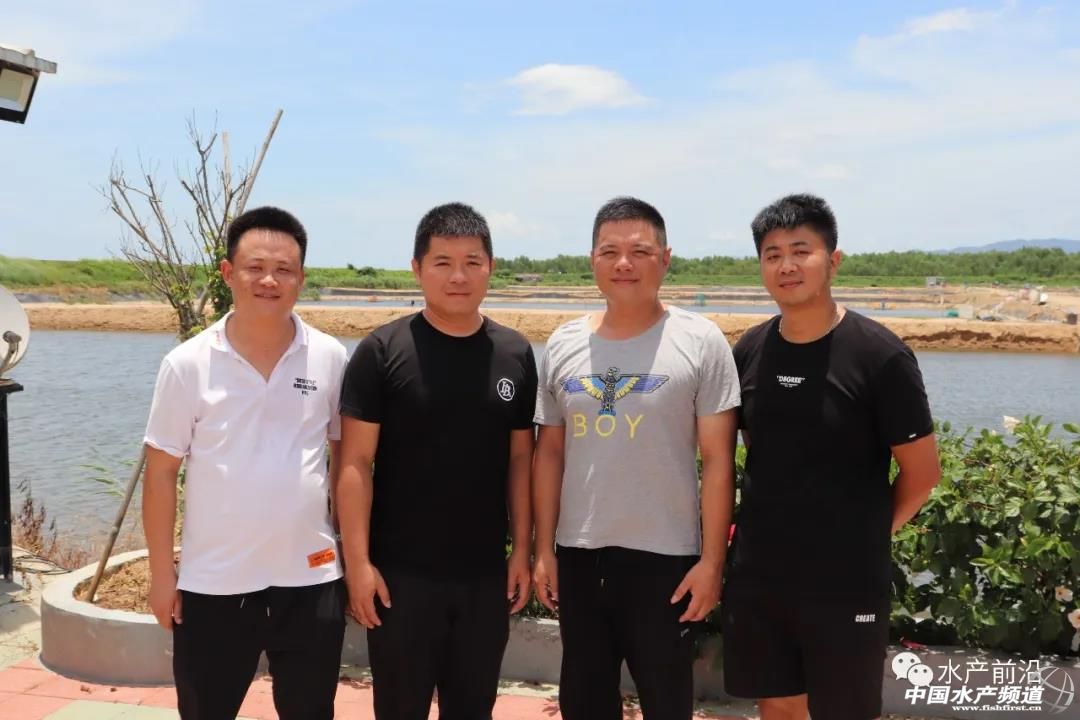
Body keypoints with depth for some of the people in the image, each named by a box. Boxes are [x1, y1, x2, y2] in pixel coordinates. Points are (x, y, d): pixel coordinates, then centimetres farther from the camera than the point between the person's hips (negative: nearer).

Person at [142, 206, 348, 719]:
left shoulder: (330, 358, -3)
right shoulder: (187, 364, -7)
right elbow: (161, 472, -2)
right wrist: (161, 571, -2)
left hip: (311, 578, 1)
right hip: (213, 583, -1)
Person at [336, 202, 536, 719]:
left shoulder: (515, 355, 3)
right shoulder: (382, 352, -8)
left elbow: (520, 459, 8)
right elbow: (356, 463, -8)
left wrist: (522, 549, 4)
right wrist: (358, 561, -12)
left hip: (485, 573, 3)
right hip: (401, 573, -3)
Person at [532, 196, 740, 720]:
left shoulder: (700, 343, -7)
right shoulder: (563, 345, 4)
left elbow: (718, 461, -7)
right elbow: (549, 453, 8)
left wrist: (712, 560, -10)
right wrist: (543, 549, 6)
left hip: (666, 557, -4)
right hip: (577, 554, 4)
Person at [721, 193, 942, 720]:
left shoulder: (879, 356, -13)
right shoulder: (748, 352, 1)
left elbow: (922, 472, -7)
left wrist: (869, 534, 1)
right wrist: (769, 529, 8)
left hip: (847, 582, -4)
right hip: (756, 574, 4)